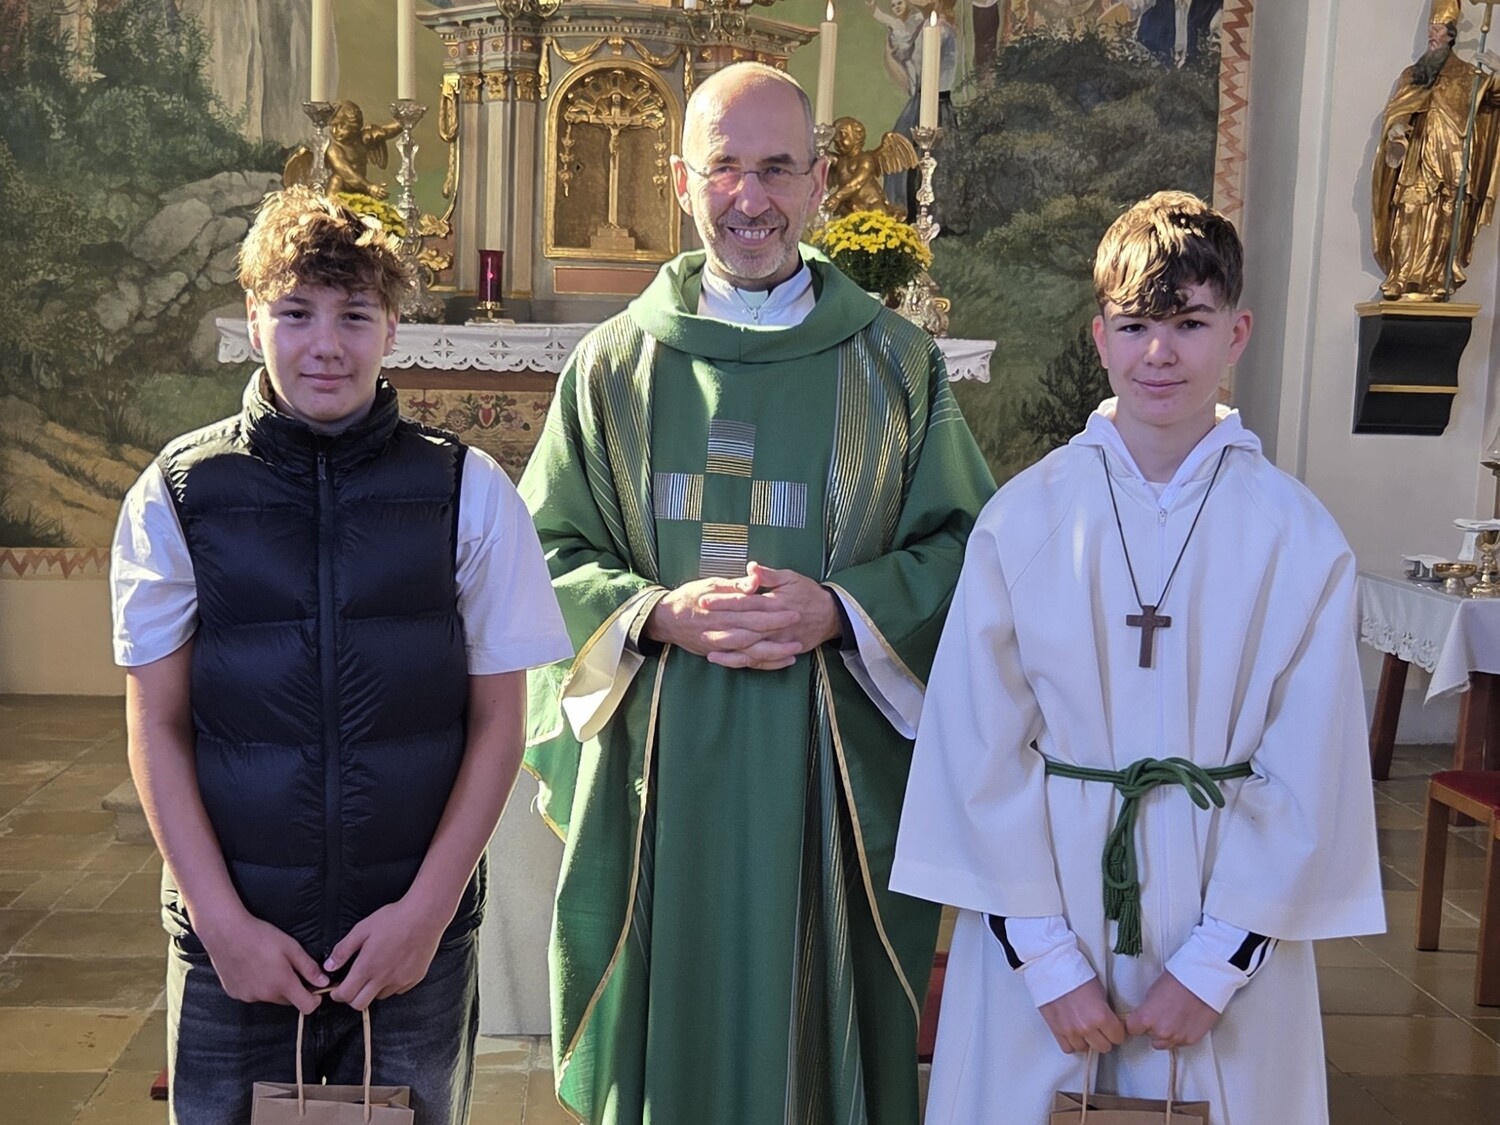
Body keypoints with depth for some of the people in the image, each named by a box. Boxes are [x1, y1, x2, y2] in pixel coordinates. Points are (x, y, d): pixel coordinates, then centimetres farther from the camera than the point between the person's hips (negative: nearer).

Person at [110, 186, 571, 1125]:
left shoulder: (469, 493, -4)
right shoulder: (177, 495, -2)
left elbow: (498, 721, -2)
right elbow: (157, 729, 0)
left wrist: (427, 911, -7)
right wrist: (223, 922, -7)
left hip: (416, 934, 0)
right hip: (232, 934, 0)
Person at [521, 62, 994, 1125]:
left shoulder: (900, 366, 3)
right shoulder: (614, 365, 5)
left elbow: (963, 548, 2)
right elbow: (550, 554, 5)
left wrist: (839, 611, -14)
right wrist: (658, 615, -13)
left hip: (840, 769, 0)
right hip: (660, 772, 1)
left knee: (820, 1025, 9)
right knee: (672, 1025, 10)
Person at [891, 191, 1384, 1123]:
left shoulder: (1299, 538, -5)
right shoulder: (1025, 519, -7)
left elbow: (1307, 776, -4)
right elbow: (981, 751, -7)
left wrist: (1213, 966, -7)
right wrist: (1047, 960, -8)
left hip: (1225, 909, 0)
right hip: (1040, 907, 0)